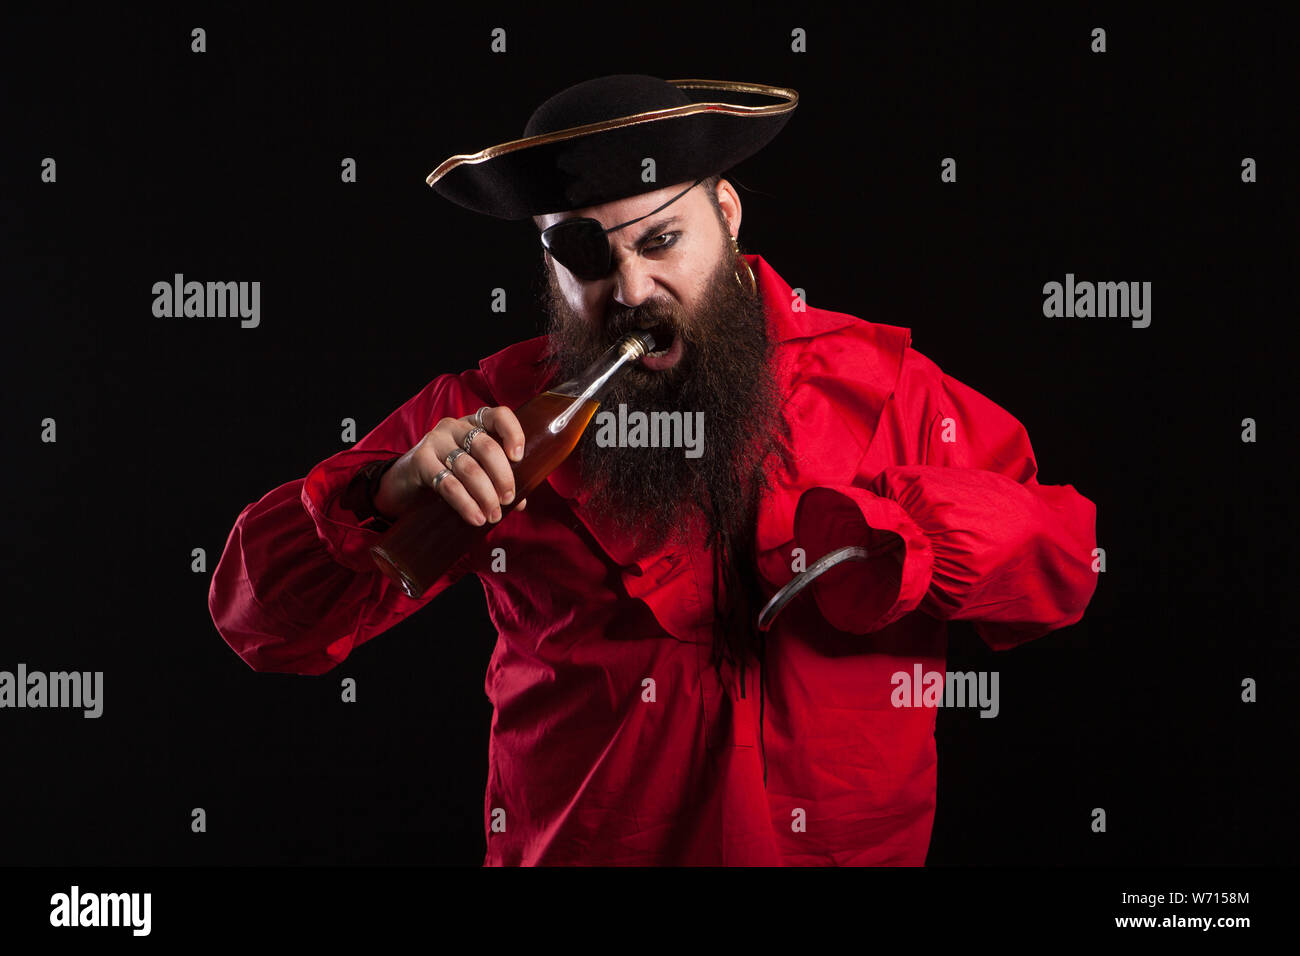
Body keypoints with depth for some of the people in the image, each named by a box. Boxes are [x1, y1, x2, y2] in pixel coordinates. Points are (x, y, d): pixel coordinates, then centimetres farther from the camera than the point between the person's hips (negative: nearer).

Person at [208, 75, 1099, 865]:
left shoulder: (878, 382, 6)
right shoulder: (490, 412, 6)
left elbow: (1067, 561, 12)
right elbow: (260, 616, 5)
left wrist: (899, 529, -7)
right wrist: (394, 494, -15)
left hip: (850, 844, 0)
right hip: (570, 847, 0)